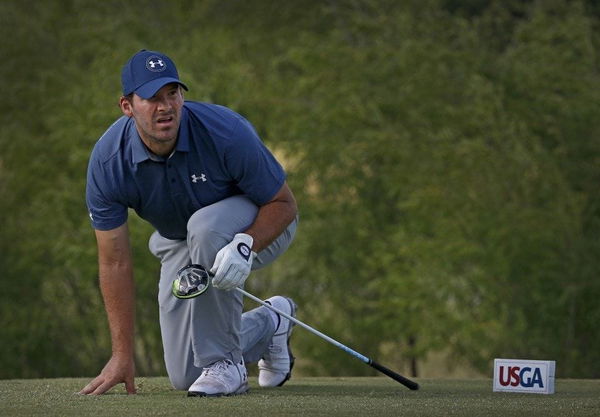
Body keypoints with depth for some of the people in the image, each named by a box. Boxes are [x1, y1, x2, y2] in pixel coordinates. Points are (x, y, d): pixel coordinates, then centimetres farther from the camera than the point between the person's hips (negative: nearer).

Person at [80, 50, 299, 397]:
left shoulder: (226, 132, -33)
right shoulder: (108, 160, -25)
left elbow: (284, 203, -21)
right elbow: (115, 262, -18)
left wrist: (245, 245, -42)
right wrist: (123, 355, -19)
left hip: (260, 227, -4)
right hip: (179, 241, 4)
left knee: (206, 226, -40)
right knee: (185, 376, -1)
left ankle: (225, 364, -24)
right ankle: (269, 325, 29)